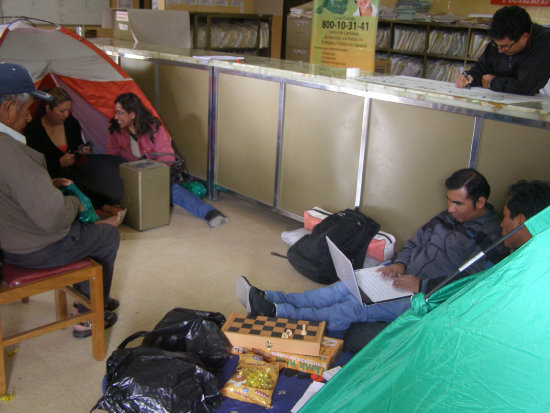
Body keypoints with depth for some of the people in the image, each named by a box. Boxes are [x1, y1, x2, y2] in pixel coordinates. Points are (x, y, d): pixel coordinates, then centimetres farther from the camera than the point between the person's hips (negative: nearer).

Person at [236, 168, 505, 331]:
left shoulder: (488, 241, -14)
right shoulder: (448, 217, 10)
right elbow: (415, 242, 19)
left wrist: (422, 286, -23)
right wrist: (400, 262, -1)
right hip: (404, 278, 7)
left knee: (358, 307, -22)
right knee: (346, 288, -10)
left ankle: (275, 312, -23)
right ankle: (268, 300, -15)